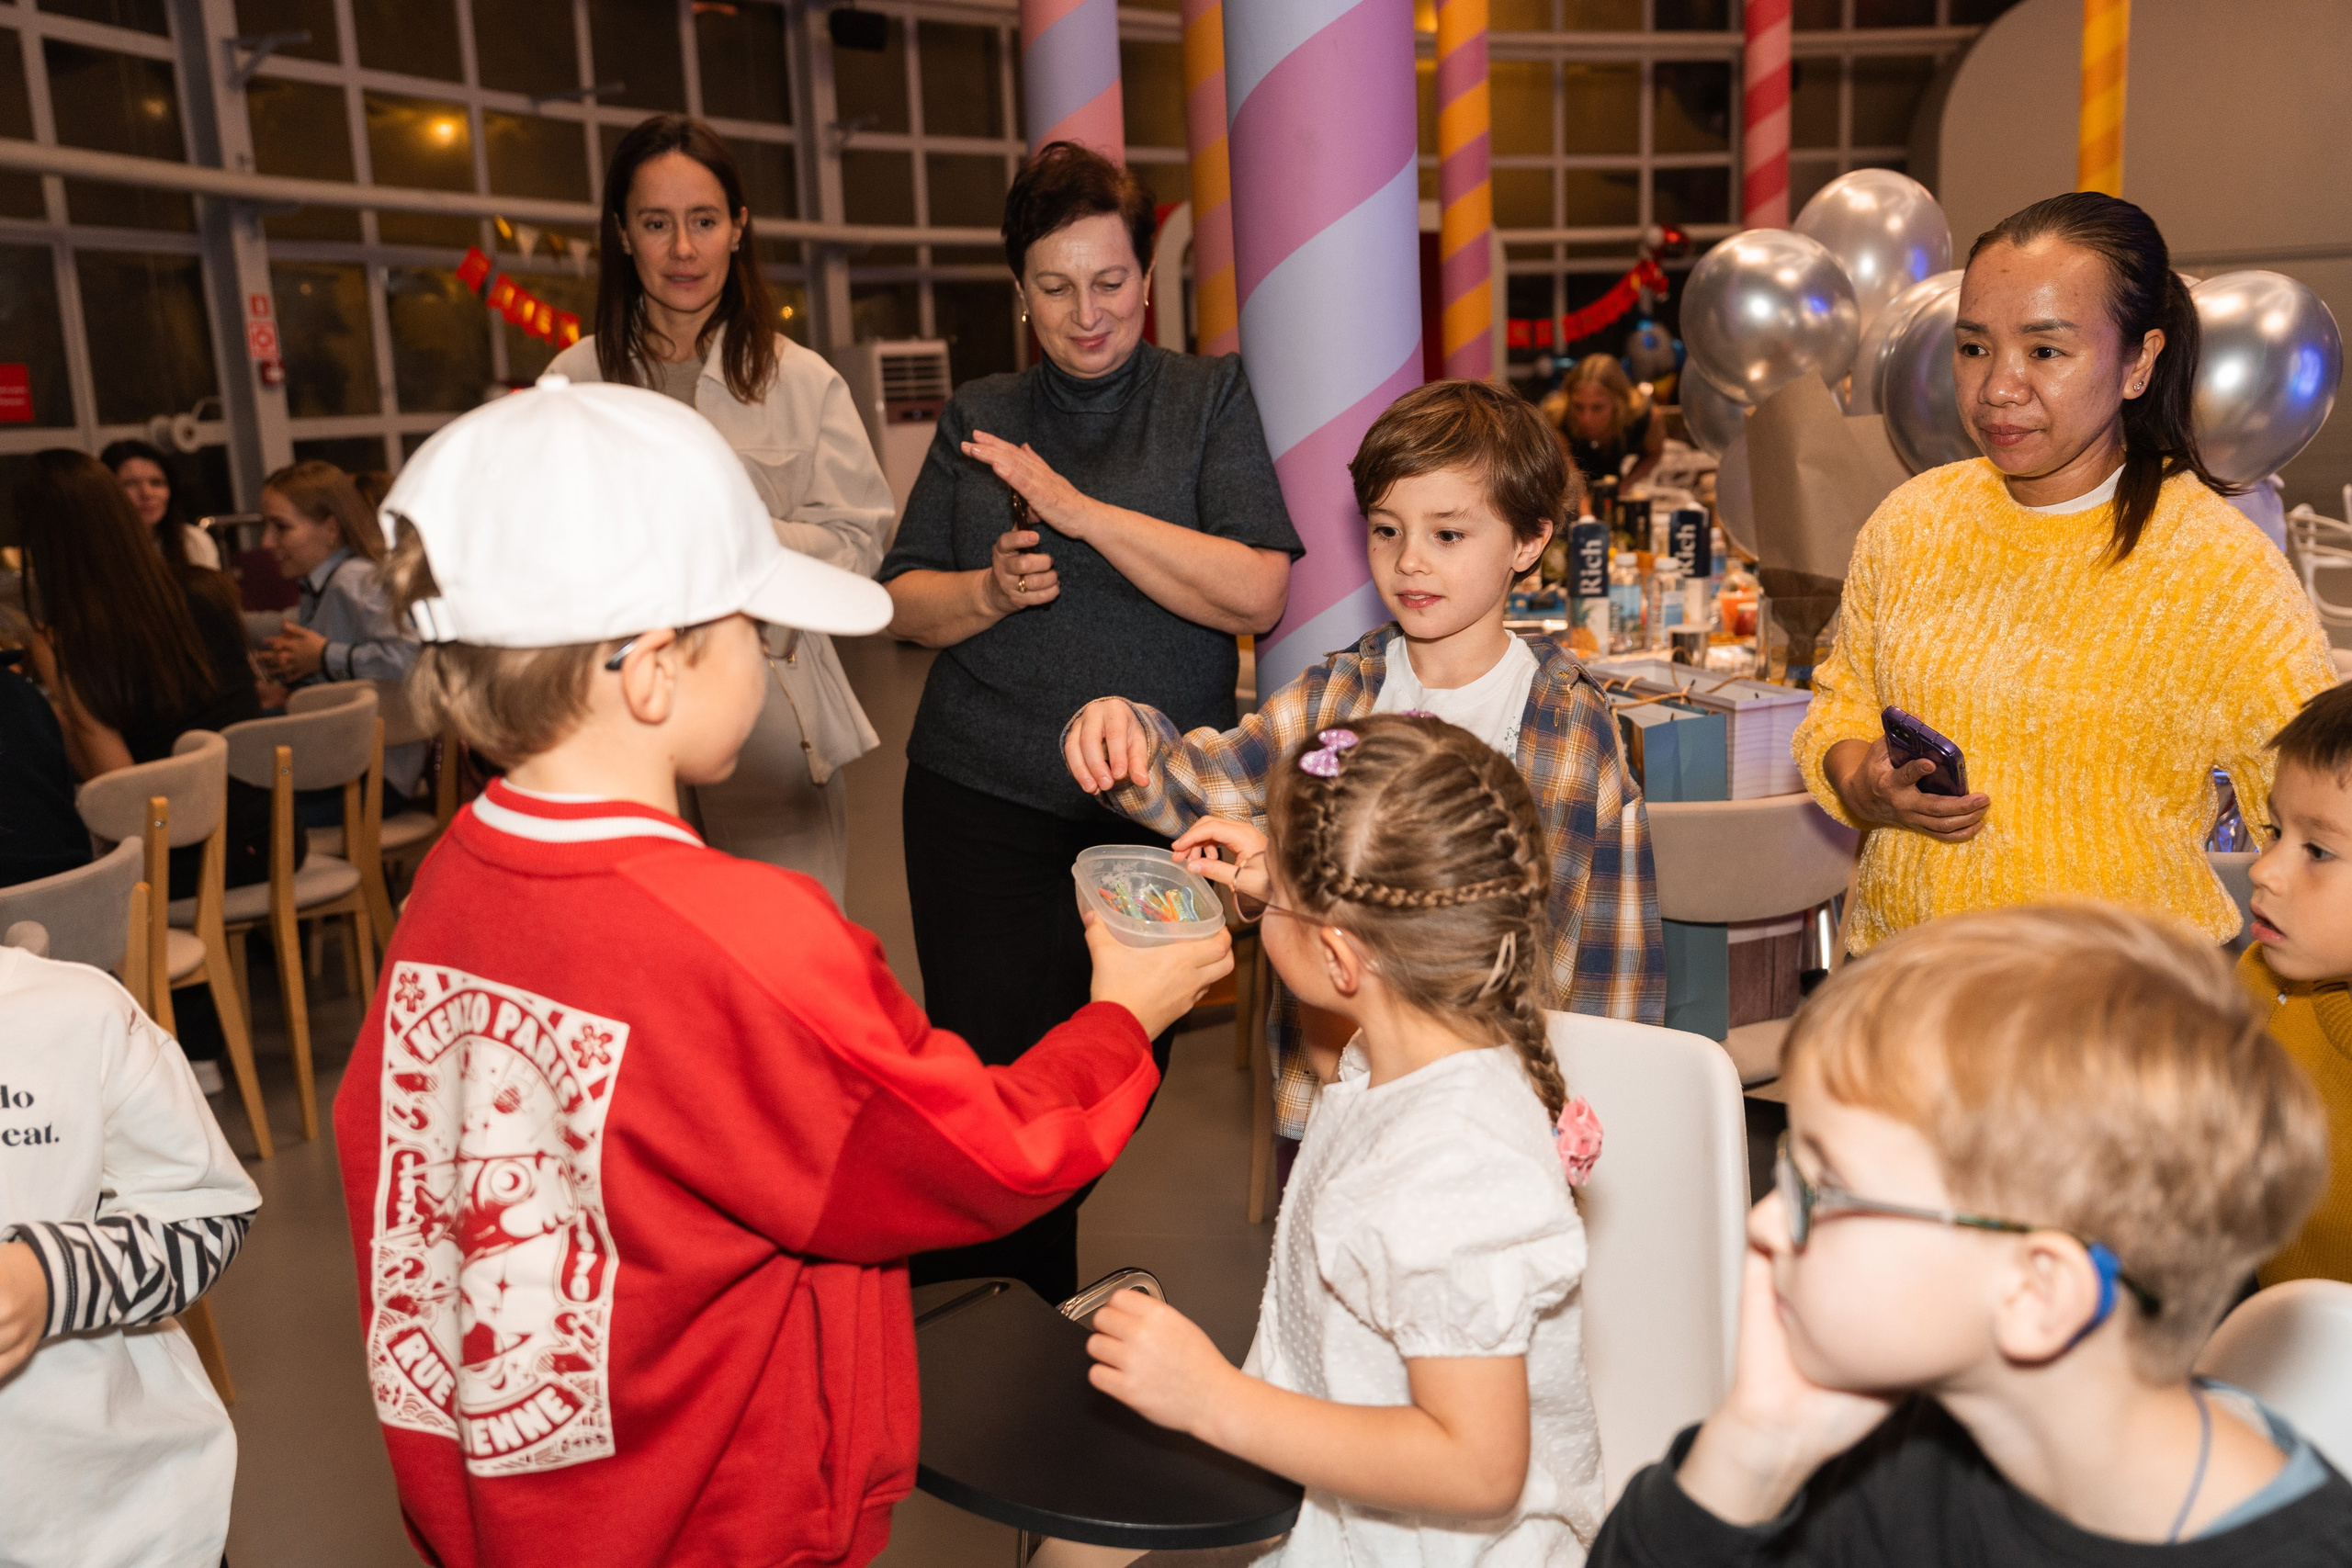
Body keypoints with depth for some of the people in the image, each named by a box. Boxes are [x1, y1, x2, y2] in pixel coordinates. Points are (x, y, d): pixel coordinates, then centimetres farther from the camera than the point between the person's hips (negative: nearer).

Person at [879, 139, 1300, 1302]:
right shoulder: (977, 419, 11)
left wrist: (1082, 511, -18)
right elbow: (904, 604, 11)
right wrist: (993, 590, -10)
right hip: (984, 800, 2)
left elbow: (1258, 595, -11)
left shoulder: (1213, 400, 2)